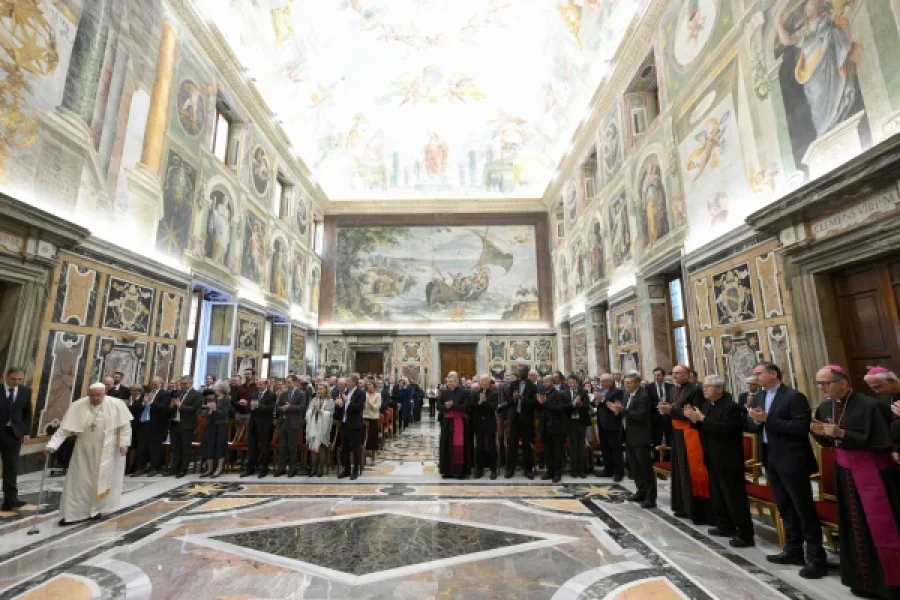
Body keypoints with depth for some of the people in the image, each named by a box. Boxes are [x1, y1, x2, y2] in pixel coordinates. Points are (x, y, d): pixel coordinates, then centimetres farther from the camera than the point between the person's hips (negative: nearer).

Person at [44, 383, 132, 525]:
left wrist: (124, 443, -12)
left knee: (103, 480, 10)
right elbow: (64, 428, -10)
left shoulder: (117, 404, -12)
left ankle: (96, 509, 27)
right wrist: (51, 445, -20)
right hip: (84, 450, 1)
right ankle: (73, 513, 15)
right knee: (79, 481, 4)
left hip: (107, 451, -1)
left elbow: (125, 425, -7)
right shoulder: (77, 406, -10)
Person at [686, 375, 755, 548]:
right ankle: (725, 526, 31)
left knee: (735, 497, -1)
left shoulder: (731, 406, -17)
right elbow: (704, 428, 11)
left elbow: (725, 429, -29)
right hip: (713, 459, 9)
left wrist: (703, 419, -27)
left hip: (728, 460, -9)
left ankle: (745, 535, 9)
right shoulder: (706, 405, 8)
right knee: (717, 495, 18)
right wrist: (694, 419, -7)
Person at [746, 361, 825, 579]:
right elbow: (751, 425, 8)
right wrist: (756, 420, -14)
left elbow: (801, 427, -21)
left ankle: (815, 558, 14)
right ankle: (793, 550, 30)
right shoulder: (759, 397, 8)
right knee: (785, 507, 17)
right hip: (771, 458, 7)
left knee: (804, 509, 2)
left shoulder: (794, 396, -13)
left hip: (792, 460, -7)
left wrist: (768, 419, -25)